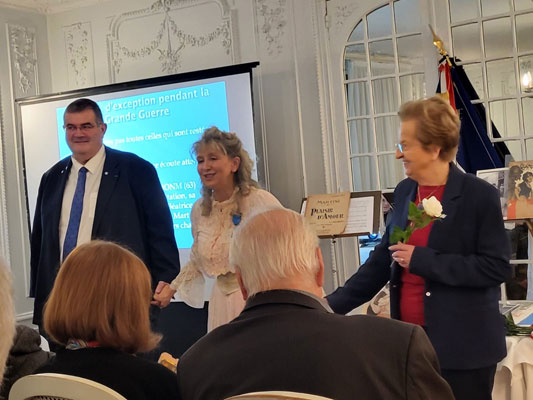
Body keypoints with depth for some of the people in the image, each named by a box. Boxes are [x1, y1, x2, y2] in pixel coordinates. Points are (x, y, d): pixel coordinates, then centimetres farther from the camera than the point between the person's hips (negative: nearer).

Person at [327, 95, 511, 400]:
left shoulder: (479, 195, -10)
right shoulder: (405, 192, 8)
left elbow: (497, 267, -14)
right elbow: (382, 260, 14)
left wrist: (423, 260, -17)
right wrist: (332, 306, 8)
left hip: (462, 346, -5)